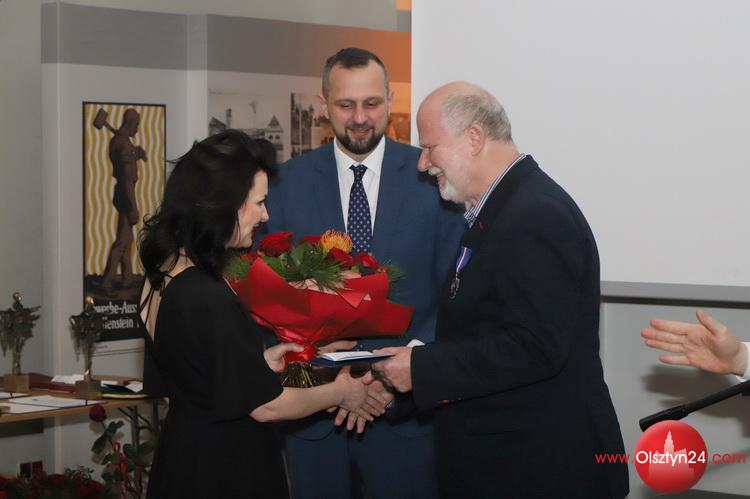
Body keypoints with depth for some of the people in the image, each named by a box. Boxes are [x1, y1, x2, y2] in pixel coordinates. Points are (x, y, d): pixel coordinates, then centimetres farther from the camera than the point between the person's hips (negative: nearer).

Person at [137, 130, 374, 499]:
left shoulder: (160, 276, 2)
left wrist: (259, 362, 10)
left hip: (181, 456, 9)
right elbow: (265, 406, -19)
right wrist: (339, 393, -5)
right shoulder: (209, 298, -26)